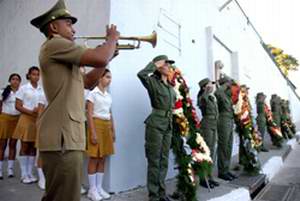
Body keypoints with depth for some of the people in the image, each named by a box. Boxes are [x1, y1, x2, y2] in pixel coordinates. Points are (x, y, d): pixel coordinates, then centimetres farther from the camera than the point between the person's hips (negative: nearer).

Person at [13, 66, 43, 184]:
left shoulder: (42, 89, 8)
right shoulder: (23, 88, -1)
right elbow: (17, 106, -4)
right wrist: (30, 112, -17)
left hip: (38, 119, 3)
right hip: (26, 118, -3)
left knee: (33, 147, 7)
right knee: (25, 146, 1)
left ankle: (30, 173, 16)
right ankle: (24, 174, 10)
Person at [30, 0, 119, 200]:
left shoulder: (64, 58, 24)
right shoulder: (54, 44, -8)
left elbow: (88, 82, 25)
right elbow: (98, 58, -20)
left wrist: (109, 56, 18)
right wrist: (112, 38, 0)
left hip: (68, 134, 11)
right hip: (61, 136, -11)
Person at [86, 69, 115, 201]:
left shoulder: (108, 96, 14)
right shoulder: (93, 93, -5)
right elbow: (89, 114, -11)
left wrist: (113, 131, 13)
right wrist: (93, 132, -17)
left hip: (107, 126, 7)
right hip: (96, 124, -6)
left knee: (103, 159, 8)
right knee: (94, 158, -2)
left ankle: (99, 187, 18)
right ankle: (92, 189, 8)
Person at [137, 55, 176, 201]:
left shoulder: (170, 86, 14)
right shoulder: (153, 81, -7)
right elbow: (141, 74, -28)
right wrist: (154, 64, -13)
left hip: (168, 124, 7)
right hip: (156, 124, -7)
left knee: (164, 160, 13)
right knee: (154, 160, 0)